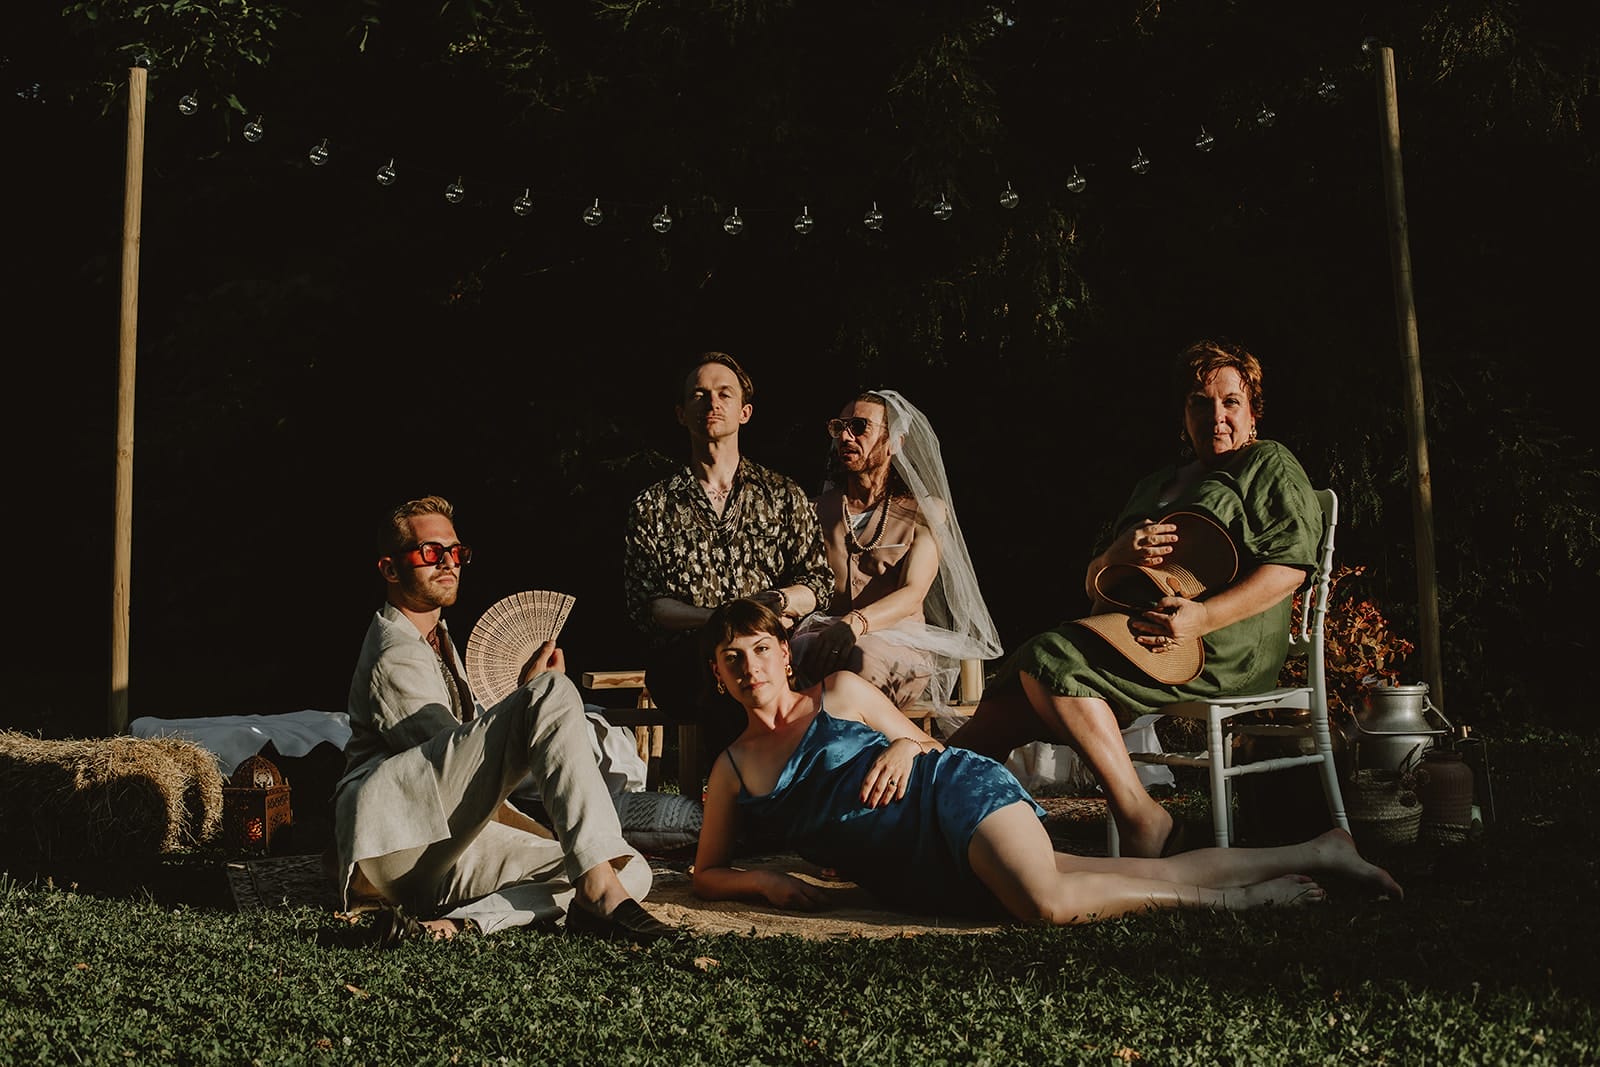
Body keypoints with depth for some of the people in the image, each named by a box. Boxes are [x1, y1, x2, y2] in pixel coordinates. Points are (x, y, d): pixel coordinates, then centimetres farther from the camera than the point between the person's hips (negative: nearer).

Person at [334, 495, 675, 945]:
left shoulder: (439, 640, 29)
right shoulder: (394, 657, -2)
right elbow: (460, 757, -10)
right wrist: (532, 697, 1)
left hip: (442, 852, 9)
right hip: (393, 821, -9)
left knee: (633, 872, -9)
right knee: (554, 692, -26)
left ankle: (450, 923, -27)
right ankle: (597, 883, -39)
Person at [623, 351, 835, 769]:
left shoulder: (783, 496, 18)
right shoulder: (652, 506, 14)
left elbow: (818, 583, 12)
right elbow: (643, 605, 5)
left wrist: (776, 601, -11)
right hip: (682, 662, -1)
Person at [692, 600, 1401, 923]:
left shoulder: (840, 692, 5)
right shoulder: (731, 774, 10)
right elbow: (706, 872, 15)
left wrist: (907, 747, -10)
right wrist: (764, 882, -5)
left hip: (956, 792, -2)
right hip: (917, 878, 3)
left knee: (1046, 901, -32)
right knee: (1042, 905, -12)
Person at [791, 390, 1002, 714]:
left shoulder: (926, 510, 10)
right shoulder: (822, 505, 21)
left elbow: (911, 595, -6)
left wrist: (855, 623, -27)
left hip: (899, 637, -2)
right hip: (823, 629, 2)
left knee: (863, 656, -40)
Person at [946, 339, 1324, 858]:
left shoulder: (1269, 464, 11)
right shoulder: (1157, 485, 30)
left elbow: (1289, 566, -6)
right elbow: (1093, 584, 24)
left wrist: (1203, 615, -21)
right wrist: (1119, 555, -2)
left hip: (1229, 640, -7)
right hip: (1135, 629, 7)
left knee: (1051, 658, -30)